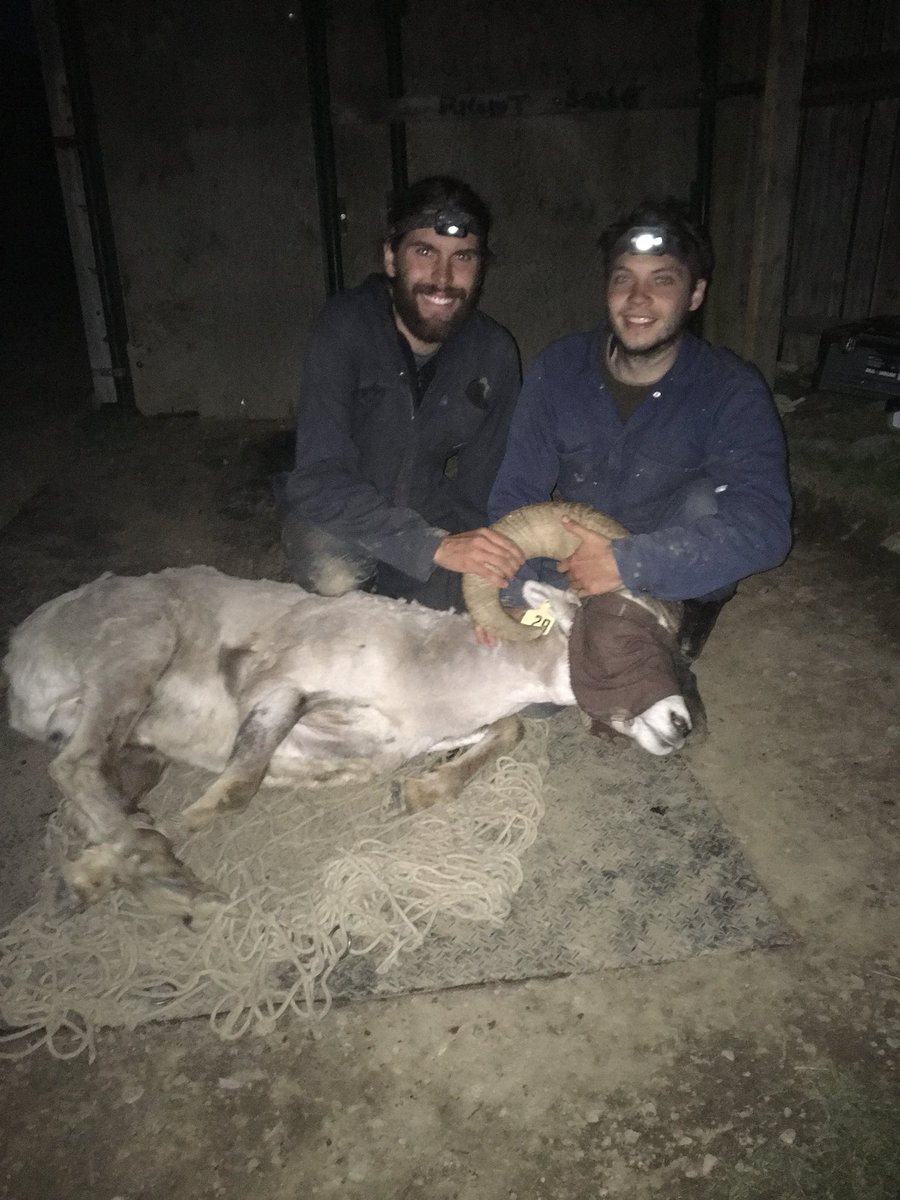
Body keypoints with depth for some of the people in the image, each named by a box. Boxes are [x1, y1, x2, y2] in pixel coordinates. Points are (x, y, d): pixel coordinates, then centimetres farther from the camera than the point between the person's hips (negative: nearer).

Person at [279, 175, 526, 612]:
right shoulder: (346, 325, -23)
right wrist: (435, 546, -42)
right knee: (333, 574, -33)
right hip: (335, 515, -4)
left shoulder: (494, 354, -11)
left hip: (428, 517, 5)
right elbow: (320, 480, -32)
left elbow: (479, 485, -5)